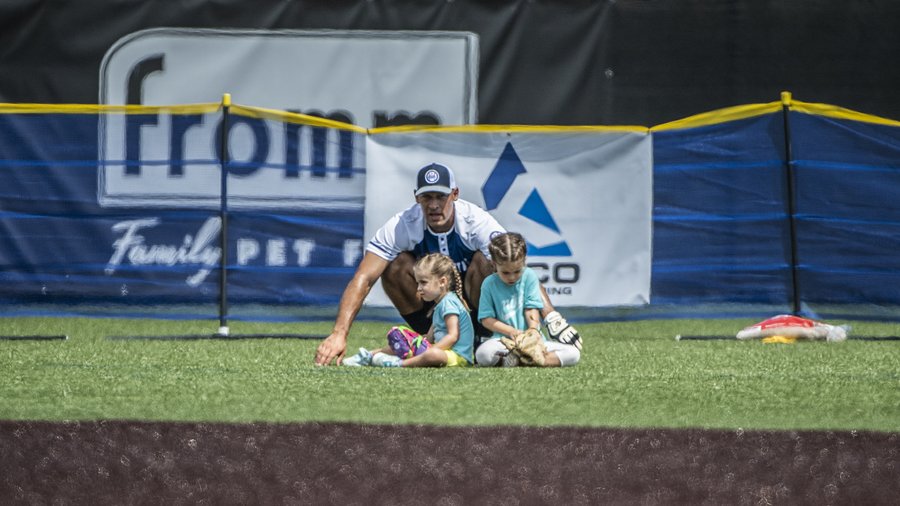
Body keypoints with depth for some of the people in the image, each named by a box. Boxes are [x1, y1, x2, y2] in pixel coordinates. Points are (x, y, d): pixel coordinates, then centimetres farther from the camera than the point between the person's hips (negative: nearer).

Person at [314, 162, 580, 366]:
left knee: (483, 260, -32)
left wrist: (551, 317, -52)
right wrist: (339, 334, -43)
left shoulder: (476, 221, -27)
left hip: (473, 296, -1)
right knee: (395, 265, -27)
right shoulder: (402, 226, -24)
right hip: (430, 297, 1)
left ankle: (480, 338, -14)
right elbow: (363, 280, -30)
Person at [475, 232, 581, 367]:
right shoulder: (489, 284, 2)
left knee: (573, 353, -20)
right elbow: (486, 319, -1)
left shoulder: (529, 276, 3)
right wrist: (511, 331, -15)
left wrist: (533, 330, -22)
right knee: (482, 354, -37)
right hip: (504, 340, -2)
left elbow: (532, 310, -2)